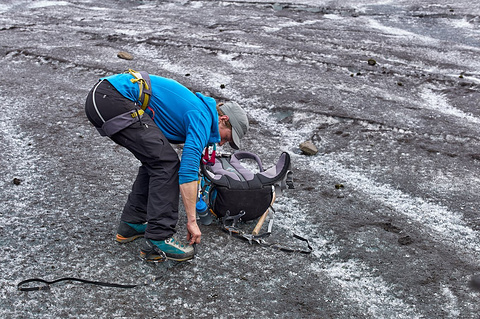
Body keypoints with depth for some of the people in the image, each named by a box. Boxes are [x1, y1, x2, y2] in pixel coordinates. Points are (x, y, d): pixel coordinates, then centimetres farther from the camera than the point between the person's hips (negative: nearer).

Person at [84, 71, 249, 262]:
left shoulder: (195, 109, 25)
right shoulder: (202, 119, -4)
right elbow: (188, 169, -15)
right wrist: (192, 220, -10)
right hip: (114, 98, -10)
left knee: (156, 160, 16)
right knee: (165, 163, -8)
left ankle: (132, 224, 20)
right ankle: (158, 240, -7)